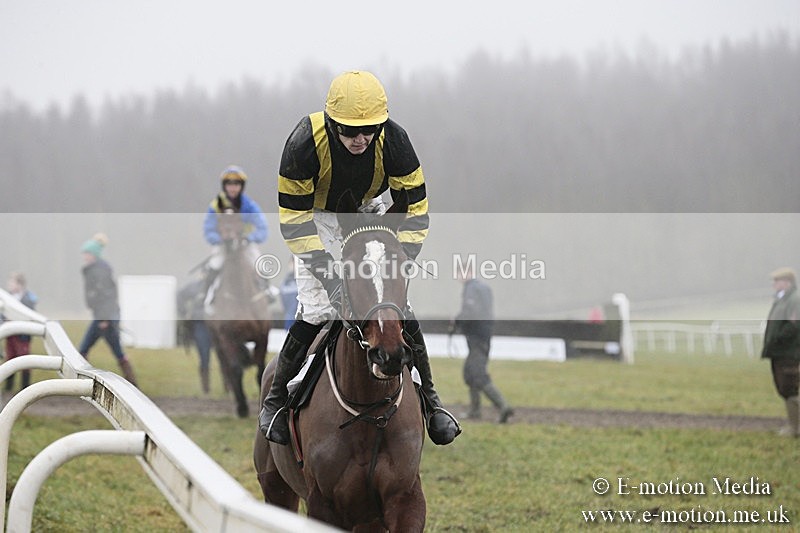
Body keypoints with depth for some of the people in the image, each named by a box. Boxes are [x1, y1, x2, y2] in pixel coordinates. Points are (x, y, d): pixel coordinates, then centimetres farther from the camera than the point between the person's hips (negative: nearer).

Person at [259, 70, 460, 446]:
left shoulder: (393, 140, -28)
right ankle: (276, 400, 3)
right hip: (318, 219, -2)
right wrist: (330, 276, -34)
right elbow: (294, 220, -27)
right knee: (316, 312, -15)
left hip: (371, 214, 2)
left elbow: (414, 209, -19)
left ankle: (428, 400, 7)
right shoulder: (305, 143, -34)